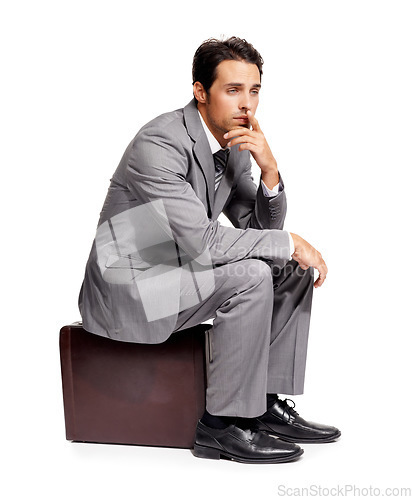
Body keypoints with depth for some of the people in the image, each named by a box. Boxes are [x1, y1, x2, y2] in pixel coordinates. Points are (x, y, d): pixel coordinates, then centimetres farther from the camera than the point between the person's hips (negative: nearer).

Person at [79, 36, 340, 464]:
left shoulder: (236, 144, 4)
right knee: (250, 276, -26)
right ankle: (222, 424, -14)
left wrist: (269, 169, -12)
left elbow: (262, 229, 6)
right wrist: (289, 243, -22)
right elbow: (201, 241, -30)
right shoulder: (161, 144, -24)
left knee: (293, 267, 2)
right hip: (127, 290, -9)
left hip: (178, 268, 9)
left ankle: (267, 403, 6)